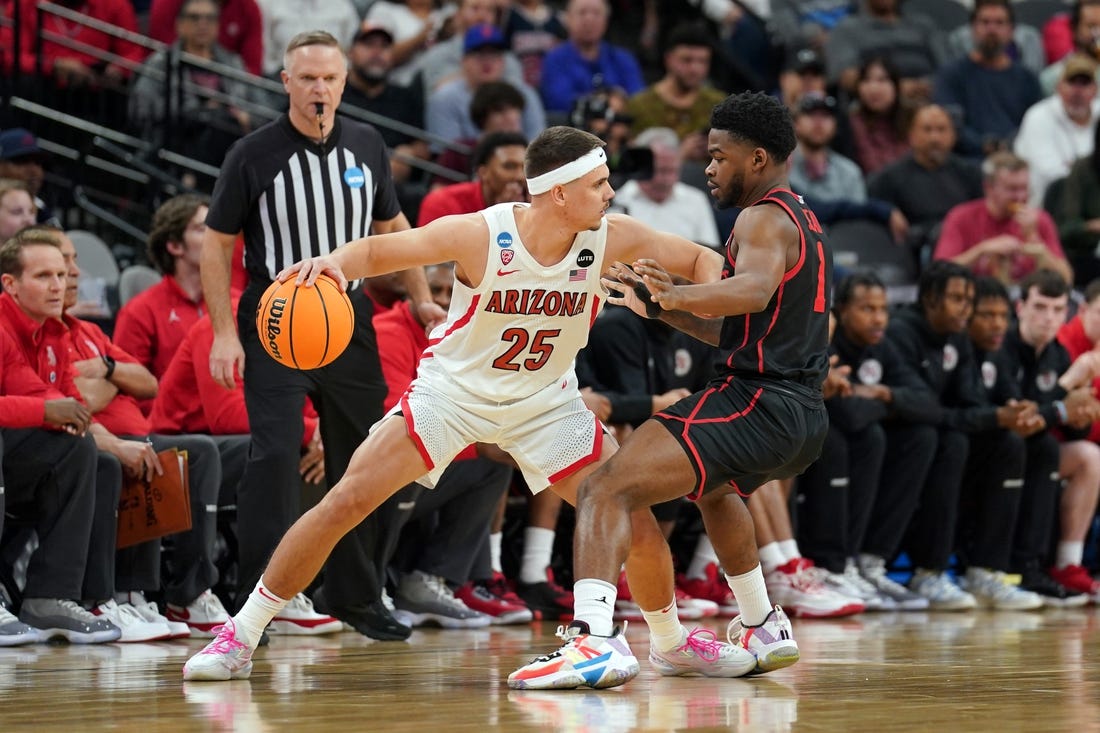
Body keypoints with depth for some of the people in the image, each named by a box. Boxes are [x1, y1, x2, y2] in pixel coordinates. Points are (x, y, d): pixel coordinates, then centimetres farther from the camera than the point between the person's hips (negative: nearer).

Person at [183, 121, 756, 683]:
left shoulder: (611, 239, -17)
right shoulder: (480, 235, -25)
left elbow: (702, 260, -5)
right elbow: (377, 250, -16)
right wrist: (332, 262, -39)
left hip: (546, 401, 3)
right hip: (452, 390, -3)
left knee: (635, 517, -3)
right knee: (346, 501, -14)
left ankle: (673, 642, 25)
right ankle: (239, 637, -4)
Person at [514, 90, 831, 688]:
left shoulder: (764, 219, -6)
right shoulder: (804, 222, 24)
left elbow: (754, 290, -30)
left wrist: (674, 296, -34)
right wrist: (669, 307, 20)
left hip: (753, 403, -10)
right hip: (804, 415, 10)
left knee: (607, 489, -20)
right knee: (715, 488, 42)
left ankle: (595, 638, -40)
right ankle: (763, 631, 47)